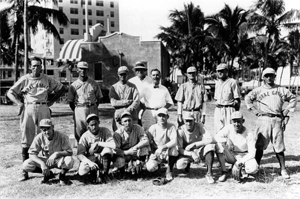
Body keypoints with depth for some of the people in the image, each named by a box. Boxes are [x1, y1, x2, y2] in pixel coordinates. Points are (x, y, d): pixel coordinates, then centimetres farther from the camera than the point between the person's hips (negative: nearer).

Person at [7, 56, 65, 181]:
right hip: (28, 109, -1)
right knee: (26, 140, -3)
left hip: (43, 109, 1)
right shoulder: (25, 79, 7)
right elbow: (10, 93, 10)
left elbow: (61, 89, 18)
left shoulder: (47, 79, 11)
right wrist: (19, 103, -4)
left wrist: (52, 101, 8)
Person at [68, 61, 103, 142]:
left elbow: (98, 98, 11)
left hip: (92, 109, 1)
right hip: (79, 110, 0)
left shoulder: (94, 83, 6)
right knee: (79, 132, -1)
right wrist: (76, 111, 2)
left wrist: (94, 108, 4)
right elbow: (70, 102, 7)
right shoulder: (74, 85, 4)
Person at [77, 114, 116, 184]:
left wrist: (97, 143, -24)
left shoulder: (105, 131, -12)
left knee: (108, 149, -31)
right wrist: (89, 162, -34)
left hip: (103, 158, 0)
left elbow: (113, 145, -27)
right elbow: (79, 154, -17)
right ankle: (93, 172, 7)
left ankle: (104, 174, -15)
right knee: (81, 172, -29)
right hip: (90, 159, 0)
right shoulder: (85, 136, -12)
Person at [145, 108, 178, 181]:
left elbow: (174, 142, -25)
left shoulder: (171, 127, -12)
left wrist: (162, 147, -36)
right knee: (150, 167, -24)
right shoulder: (153, 128, -9)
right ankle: (158, 164, 16)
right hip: (156, 153, 1)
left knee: (174, 148, -35)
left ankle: (169, 170, -13)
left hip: (168, 153, -1)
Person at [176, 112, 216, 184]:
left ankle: (209, 173, -22)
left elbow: (210, 139, -24)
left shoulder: (199, 126, -14)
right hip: (187, 153, 0)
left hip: (200, 151, 1)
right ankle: (188, 163, 9)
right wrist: (192, 154, -36)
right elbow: (179, 149, -20)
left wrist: (194, 144, -29)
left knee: (210, 146, -31)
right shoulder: (181, 130, -16)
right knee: (179, 165, -30)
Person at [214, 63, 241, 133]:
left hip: (229, 110, -6)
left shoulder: (232, 82, -3)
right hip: (218, 110, 6)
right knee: (218, 130, 4)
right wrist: (216, 103, 5)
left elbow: (237, 99, -5)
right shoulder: (217, 83, 18)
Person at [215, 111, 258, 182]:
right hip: (231, 155, 3)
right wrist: (226, 140, -36)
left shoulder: (249, 135, -17)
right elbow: (216, 137, -18)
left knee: (253, 168, -35)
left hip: (244, 156, -2)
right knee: (219, 145, -27)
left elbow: (252, 153, -19)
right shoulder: (229, 128, -11)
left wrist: (241, 161, -31)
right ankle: (224, 172, -17)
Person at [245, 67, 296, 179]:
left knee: (279, 146, 3)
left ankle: (283, 169, 9)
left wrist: (287, 110, 10)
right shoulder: (258, 90, 8)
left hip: (278, 120, 1)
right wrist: (254, 110, 1)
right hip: (264, 119, -1)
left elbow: (293, 98, 21)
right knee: (260, 145, -2)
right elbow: (247, 99, 10)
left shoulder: (281, 90, 13)